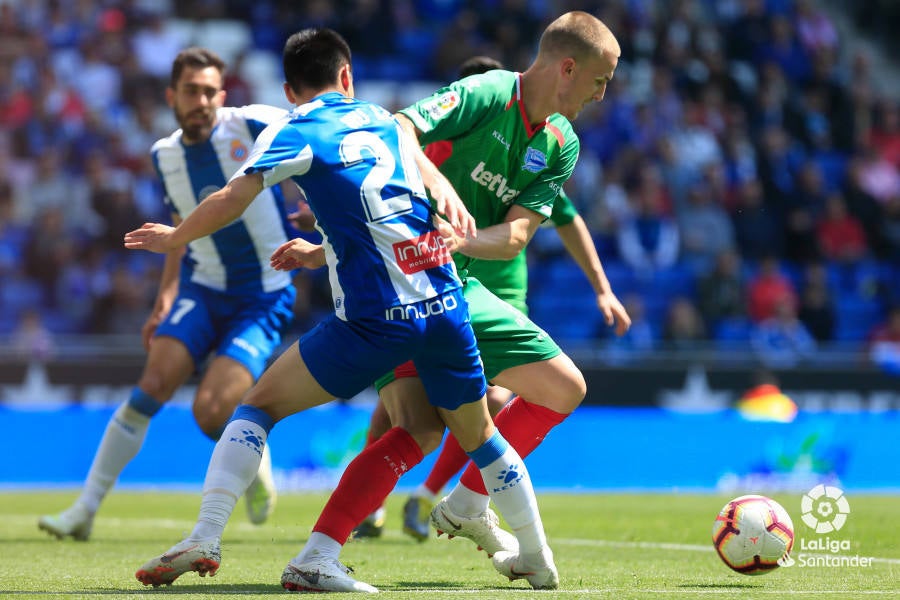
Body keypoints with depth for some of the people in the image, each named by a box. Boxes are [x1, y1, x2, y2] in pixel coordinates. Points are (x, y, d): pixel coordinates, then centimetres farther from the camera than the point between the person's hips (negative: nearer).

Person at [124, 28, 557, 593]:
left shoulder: (295, 130, 4)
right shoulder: (383, 119, 20)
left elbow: (231, 200, -5)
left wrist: (174, 238, 14)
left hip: (375, 317, -4)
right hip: (445, 306, 4)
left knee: (259, 404, 9)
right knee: (479, 436, 24)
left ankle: (206, 538, -6)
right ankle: (540, 561, 32)